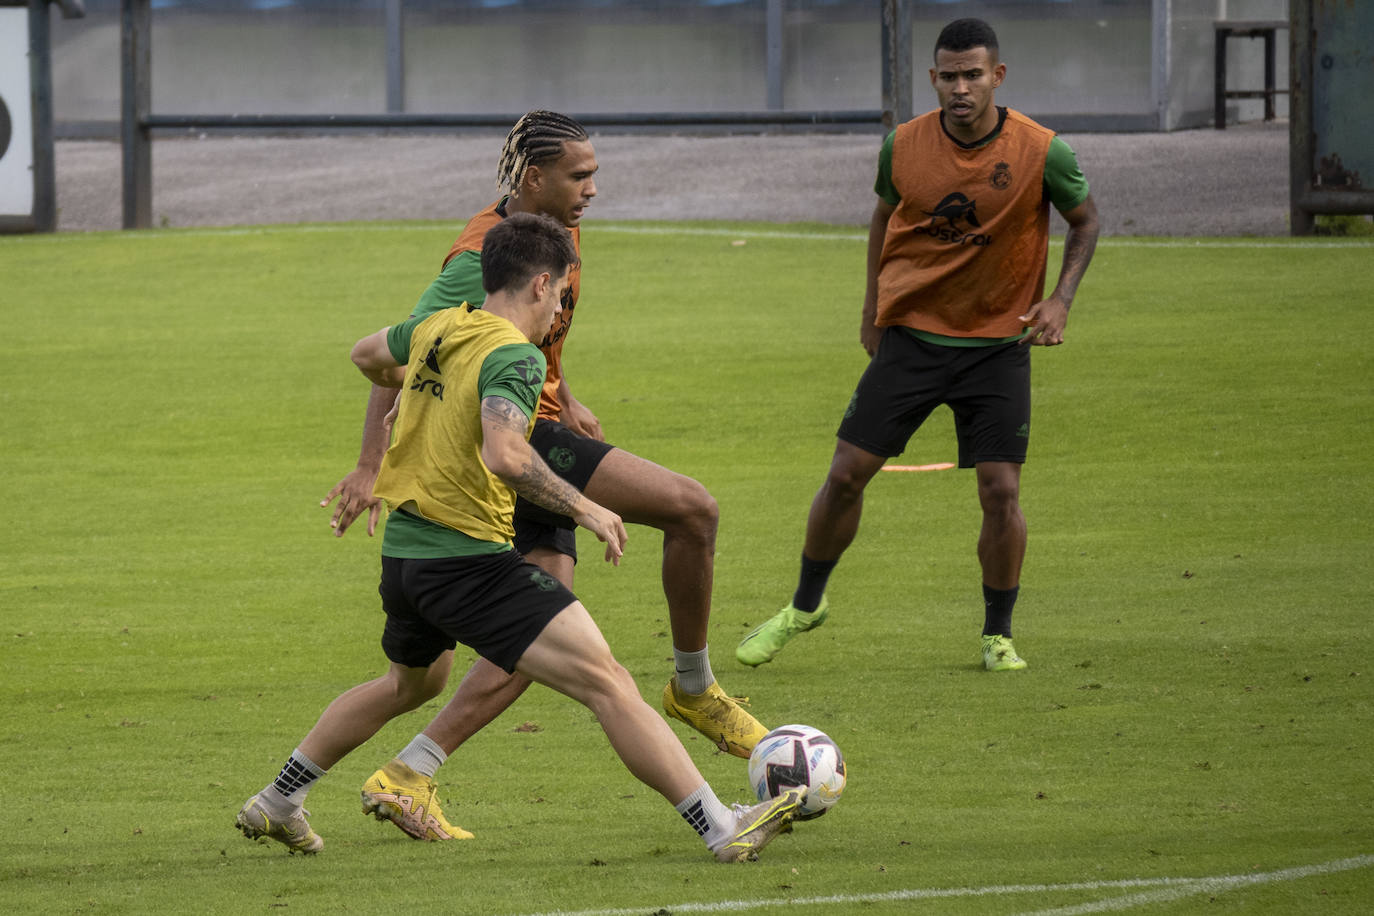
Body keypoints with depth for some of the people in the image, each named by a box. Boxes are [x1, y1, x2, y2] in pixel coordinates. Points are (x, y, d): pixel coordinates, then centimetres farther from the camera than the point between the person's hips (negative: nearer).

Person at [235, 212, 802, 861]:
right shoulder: (513, 357, -15)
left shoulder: (435, 329, 9)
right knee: (607, 684, -13)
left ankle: (277, 803, 44)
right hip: (471, 558, -9)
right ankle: (723, 830, -20)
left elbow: (366, 356, 31)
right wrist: (583, 508, -20)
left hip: (403, 551, 9)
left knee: (410, 683, 36)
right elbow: (506, 455, -32)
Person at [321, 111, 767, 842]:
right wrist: (370, 465, -25)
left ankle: (407, 778, -2)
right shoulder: (484, 254, -17)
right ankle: (694, 689, 2)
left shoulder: (561, 234, 11)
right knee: (692, 509, -16)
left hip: (538, 433, 10)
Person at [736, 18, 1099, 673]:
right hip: (910, 334, 1)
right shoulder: (904, 147, -8)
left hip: (998, 343, -1)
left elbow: (1084, 220, 3)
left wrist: (1060, 299, -10)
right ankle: (805, 605, 21)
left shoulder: (1042, 152, -14)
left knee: (1001, 491, -9)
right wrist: (872, 309, 14)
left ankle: (998, 635, 11)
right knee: (846, 473, -1)